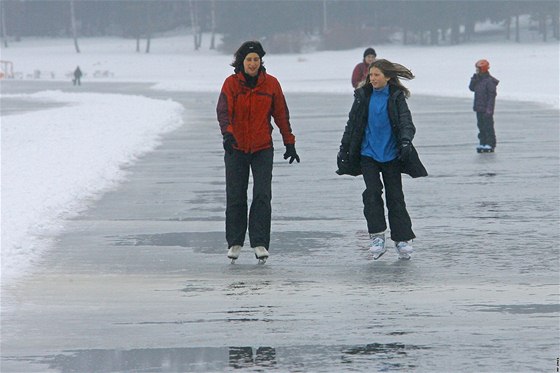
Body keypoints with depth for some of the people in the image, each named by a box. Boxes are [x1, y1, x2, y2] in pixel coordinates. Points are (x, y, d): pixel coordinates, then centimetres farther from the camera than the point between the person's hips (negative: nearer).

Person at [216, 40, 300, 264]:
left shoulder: (271, 84, 0)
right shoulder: (231, 83, -5)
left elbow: (281, 115, 7)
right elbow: (223, 110, -17)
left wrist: (289, 143, 8)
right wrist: (228, 133, -35)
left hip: (262, 148, 0)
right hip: (236, 148, 0)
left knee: (262, 195, -8)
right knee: (235, 197, 5)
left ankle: (260, 243, -7)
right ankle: (234, 243, 16)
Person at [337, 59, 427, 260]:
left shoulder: (396, 97, -1)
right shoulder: (363, 96, 5)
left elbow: (405, 121, -10)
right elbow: (352, 123, 12)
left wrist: (406, 141, -28)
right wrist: (344, 149, 10)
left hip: (391, 154, -1)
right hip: (368, 154, 1)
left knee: (395, 196, 1)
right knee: (372, 192, -13)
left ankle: (402, 239, 8)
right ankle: (377, 236, -9)